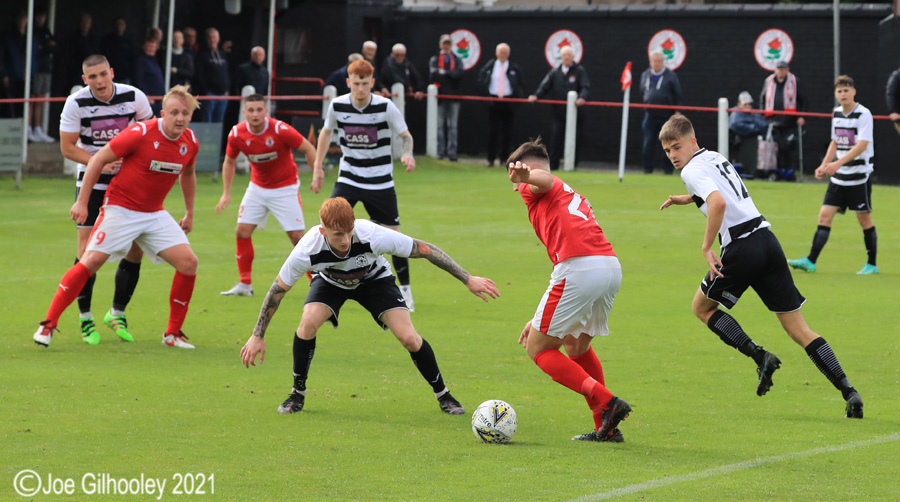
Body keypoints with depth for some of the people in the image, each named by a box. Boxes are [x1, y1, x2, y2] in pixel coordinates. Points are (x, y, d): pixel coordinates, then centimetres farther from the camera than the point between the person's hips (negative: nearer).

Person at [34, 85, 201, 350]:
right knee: (92, 261, -16)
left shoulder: (190, 142, -2)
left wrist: (190, 213, 25)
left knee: (188, 262, -8)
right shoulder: (141, 133, -19)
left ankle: (173, 334, 5)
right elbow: (98, 159, -11)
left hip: (155, 214, 5)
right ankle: (48, 325, -8)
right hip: (120, 207, -5)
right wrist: (82, 202, -11)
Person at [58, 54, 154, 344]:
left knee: (136, 250, -2)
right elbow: (67, 147, -9)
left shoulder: (134, 97, -8)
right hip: (91, 181, -2)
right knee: (88, 250, -10)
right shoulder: (76, 103, -13)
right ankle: (85, 319, 3)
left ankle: (117, 314, 16)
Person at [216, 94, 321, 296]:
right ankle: (245, 285, 6)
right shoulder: (237, 134, -12)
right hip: (257, 187, 4)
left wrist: (317, 175, -18)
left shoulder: (280, 130, -24)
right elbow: (229, 162, 6)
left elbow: (309, 149, -11)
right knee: (242, 232, -5)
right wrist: (226, 193, 1)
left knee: (297, 236, -8)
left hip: (285, 188, -4)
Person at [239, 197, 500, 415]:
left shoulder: (373, 236, -40)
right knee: (308, 322, -29)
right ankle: (298, 393, -5)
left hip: (374, 278, 0)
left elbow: (425, 250, -29)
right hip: (330, 281, 1)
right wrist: (257, 337, -17)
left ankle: (442, 394, 8)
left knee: (409, 338, -17)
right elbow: (278, 289, -21)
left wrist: (468, 279, -27)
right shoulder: (307, 250, -37)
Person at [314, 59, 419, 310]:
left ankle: (405, 290, 19)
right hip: (348, 178, 1)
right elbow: (326, 132, 12)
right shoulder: (337, 106, -7)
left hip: (380, 181, -1)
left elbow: (405, 135, -5)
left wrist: (407, 154, -27)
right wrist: (317, 166, 10)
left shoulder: (386, 107, -15)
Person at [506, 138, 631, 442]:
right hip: (612, 267, 8)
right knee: (577, 345, 27)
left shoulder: (535, 189, 14)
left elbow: (544, 178, -15)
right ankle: (606, 428, 21)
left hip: (579, 267, -8)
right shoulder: (573, 197, 36)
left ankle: (606, 403, -9)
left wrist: (524, 175, -38)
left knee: (538, 348, 5)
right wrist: (540, 319, 37)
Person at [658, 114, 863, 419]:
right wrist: (688, 198, 49)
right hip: (767, 239, 8)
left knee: (702, 307, 17)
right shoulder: (716, 157, 21)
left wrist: (706, 248, -19)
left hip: (741, 246, -8)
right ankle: (849, 392, -5)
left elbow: (718, 203, -25)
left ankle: (760, 357, 0)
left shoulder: (693, 170, -5)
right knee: (799, 330, 7)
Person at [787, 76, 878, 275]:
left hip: (859, 175, -6)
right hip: (839, 176, 6)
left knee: (864, 218, 1)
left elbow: (862, 145, -22)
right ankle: (810, 261, -6)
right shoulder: (837, 113, 10)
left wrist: (838, 163, -30)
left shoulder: (863, 114, -13)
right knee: (825, 214, -3)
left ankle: (872, 264, 14)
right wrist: (824, 165, 9)